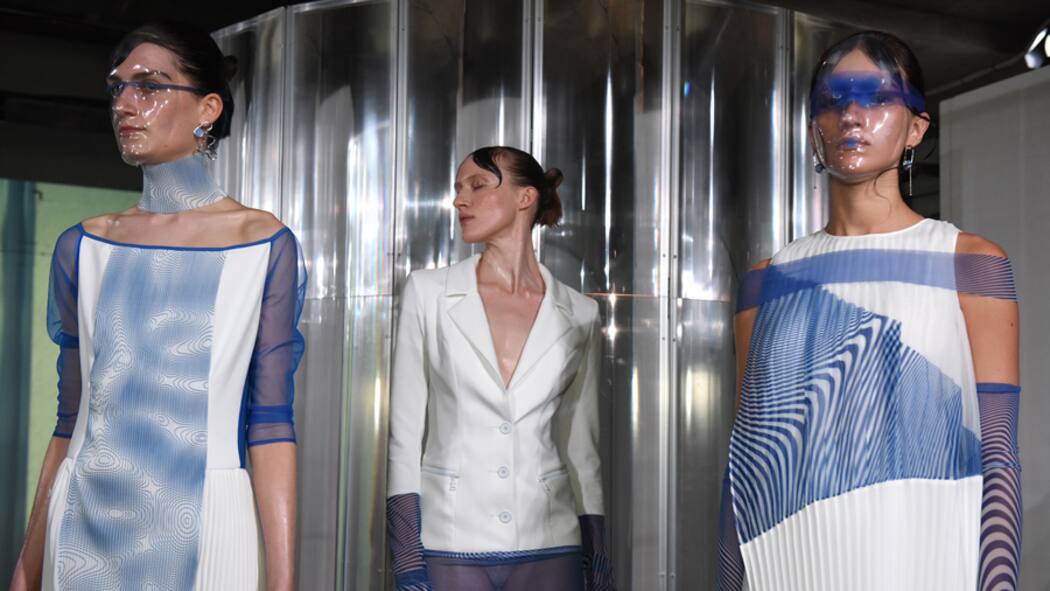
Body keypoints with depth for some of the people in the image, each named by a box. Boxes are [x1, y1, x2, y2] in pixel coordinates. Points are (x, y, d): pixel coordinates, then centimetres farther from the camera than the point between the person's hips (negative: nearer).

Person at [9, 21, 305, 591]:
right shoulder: (83, 247, 5)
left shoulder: (263, 244, -4)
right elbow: (70, 422, 8)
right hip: (81, 531, 3)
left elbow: (269, 424, -7)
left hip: (201, 528, -3)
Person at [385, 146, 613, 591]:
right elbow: (405, 434, 0)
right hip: (449, 546, -1)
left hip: (548, 547, 1)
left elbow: (581, 447, 9)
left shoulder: (578, 314, 4)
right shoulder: (428, 293, 1)